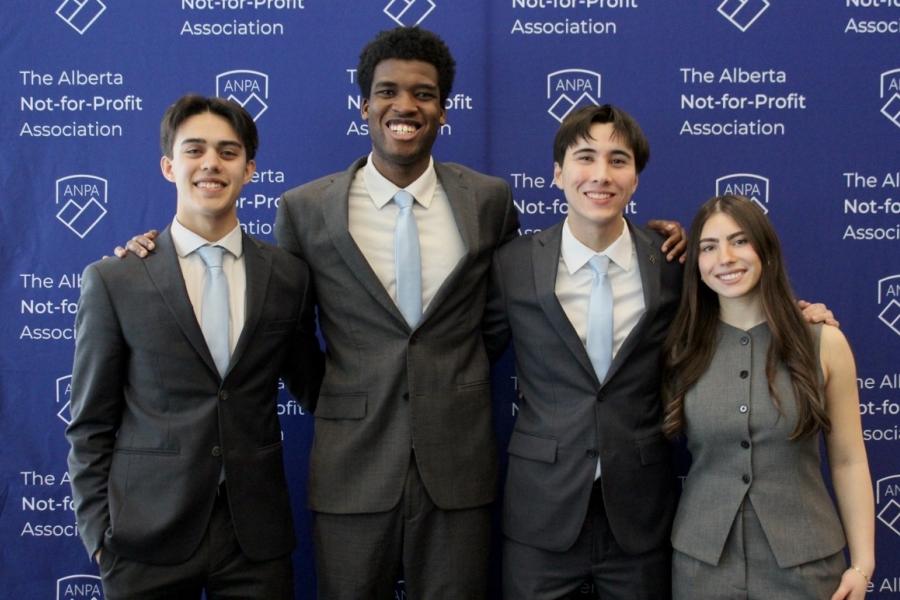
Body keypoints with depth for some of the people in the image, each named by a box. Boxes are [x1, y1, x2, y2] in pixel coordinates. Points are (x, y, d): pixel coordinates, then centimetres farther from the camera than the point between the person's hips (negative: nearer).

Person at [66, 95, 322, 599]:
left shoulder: (290, 275, 2)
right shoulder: (113, 281, -3)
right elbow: (90, 425, 1)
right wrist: (97, 533, -2)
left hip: (257, 535, 2)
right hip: (146, 538, -1)